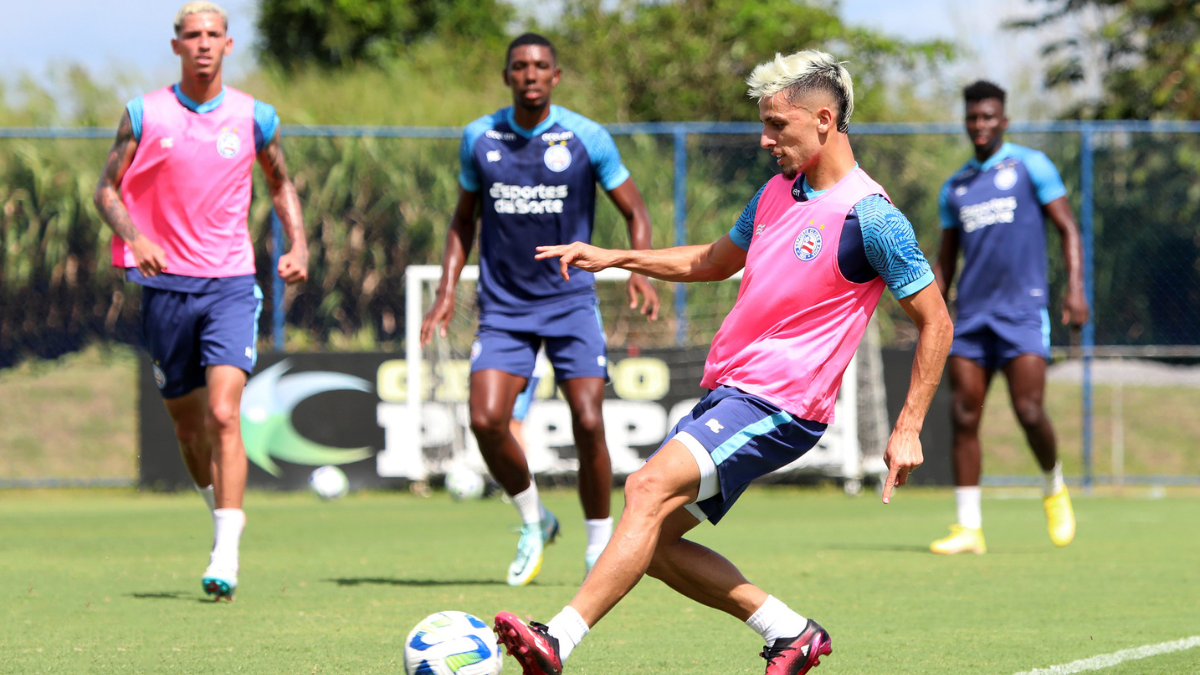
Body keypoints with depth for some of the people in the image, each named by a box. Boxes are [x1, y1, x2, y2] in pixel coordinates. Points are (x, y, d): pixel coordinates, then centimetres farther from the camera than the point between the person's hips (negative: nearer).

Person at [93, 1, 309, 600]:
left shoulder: (254, 117, 3)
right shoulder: (144, 115, 1)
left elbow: (280, 183, 19)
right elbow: (108, 189, 4)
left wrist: (298, 243, 4)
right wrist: (133, 237, -16)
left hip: (231, 285, -1)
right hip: (166, 283, 1)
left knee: (223, 415, -17)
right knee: (186, 422, 10)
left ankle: (226, 554, -21)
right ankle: (218, 510, 37)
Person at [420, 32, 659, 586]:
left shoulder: (588, 138, -4)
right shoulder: (479, 138, 3)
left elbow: (634, 212, 4)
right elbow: (464, 217, 16)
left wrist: (641, 271, -15)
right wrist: (447, 289, 5)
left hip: (571, 302, -2)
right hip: (503, 307, 2)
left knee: (588, 425, -13)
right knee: (486, 420, -15)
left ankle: (600, 546, 6)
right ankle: (533, 523, 12)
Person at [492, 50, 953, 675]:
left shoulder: (870, 218, -11)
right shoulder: (778, 192, 14)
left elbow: (935, 323, -7)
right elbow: (714, 261, 31)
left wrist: (908, 429, -12)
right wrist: (614, 258, 20)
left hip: (779, 405, -9)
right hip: (726, 391, 9)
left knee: (650, 488, -26)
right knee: (654, 541, 3)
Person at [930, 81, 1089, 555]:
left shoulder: (1030, 166, 3)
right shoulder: (955, 187, 16)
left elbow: (1068, 229, 1)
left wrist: (1075, 287, -12)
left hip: (1022, 311, -4)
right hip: (971, 315, 4)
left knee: (1029, 412, -14)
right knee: (964, 418, -4)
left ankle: (1055, 489, 15)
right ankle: (968, 528, -1)